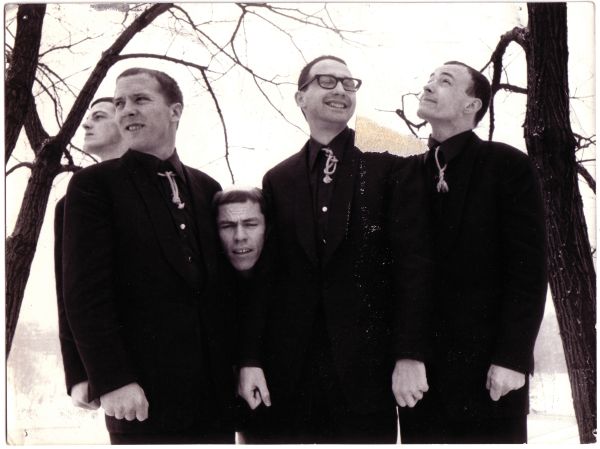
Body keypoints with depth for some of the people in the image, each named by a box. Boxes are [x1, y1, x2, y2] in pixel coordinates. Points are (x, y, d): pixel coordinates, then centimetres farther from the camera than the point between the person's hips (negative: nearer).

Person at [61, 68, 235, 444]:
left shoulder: (207, 188, 13)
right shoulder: (94, 184, -1)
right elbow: (86, 292, -9)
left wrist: (239, 362, 8)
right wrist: (111, 381, -15)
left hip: (217, 387, 5)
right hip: (142, 394, -4)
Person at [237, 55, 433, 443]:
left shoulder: (390, 169, 3)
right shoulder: (278, 180, 11)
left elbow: (412, 261, -3)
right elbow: (264, 274, 7)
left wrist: (409, 354, -11)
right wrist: (250, 358, -1)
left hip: (365, 366, -2)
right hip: (286, 371, 2)